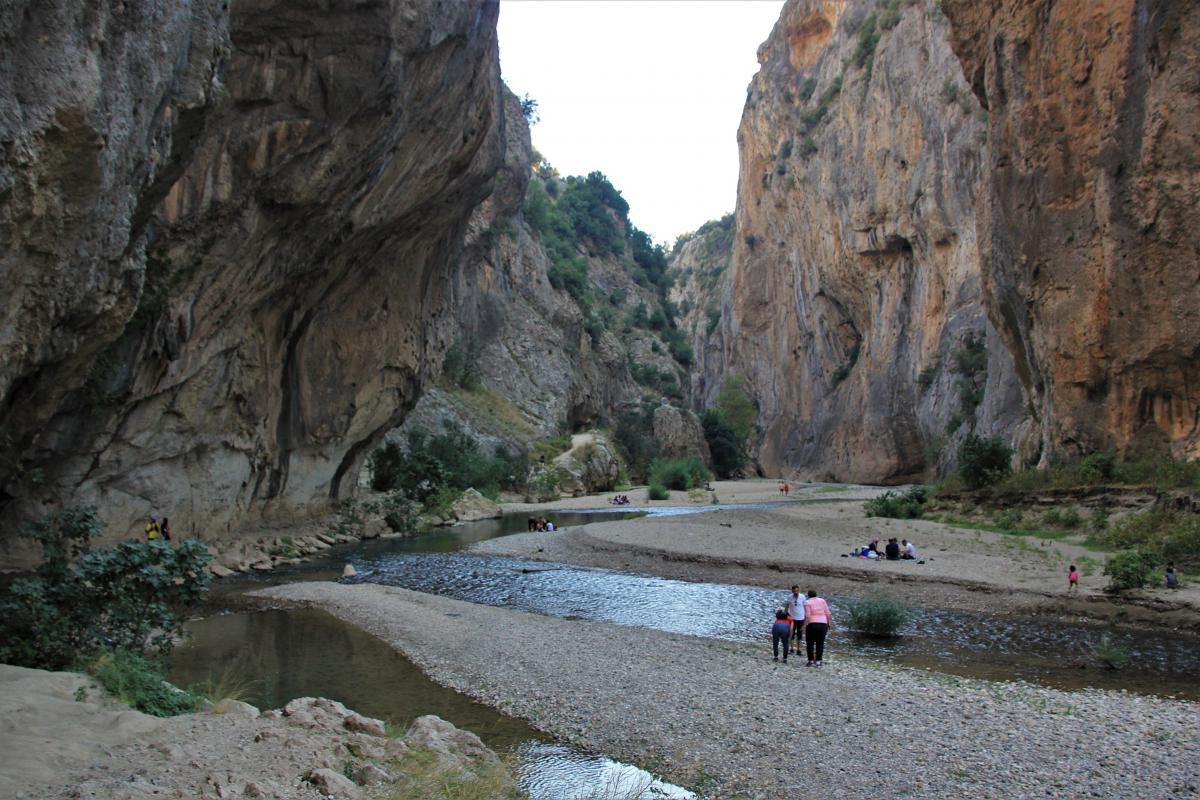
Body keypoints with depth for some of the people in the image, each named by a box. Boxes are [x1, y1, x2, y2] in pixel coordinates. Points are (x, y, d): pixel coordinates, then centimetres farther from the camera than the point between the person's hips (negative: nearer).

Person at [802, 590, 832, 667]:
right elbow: (828, 613, 3)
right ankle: (818, 661, 7)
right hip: (823, 624, 3)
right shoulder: (822, 601, 10)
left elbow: (807, 616, -11)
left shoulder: (807, 603, -1)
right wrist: (829, 623, 10)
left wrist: (805, 626, -9)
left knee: (810, 643, 9)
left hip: (812, 625, -3)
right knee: (820, 643, 9)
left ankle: (811, 661, 10)